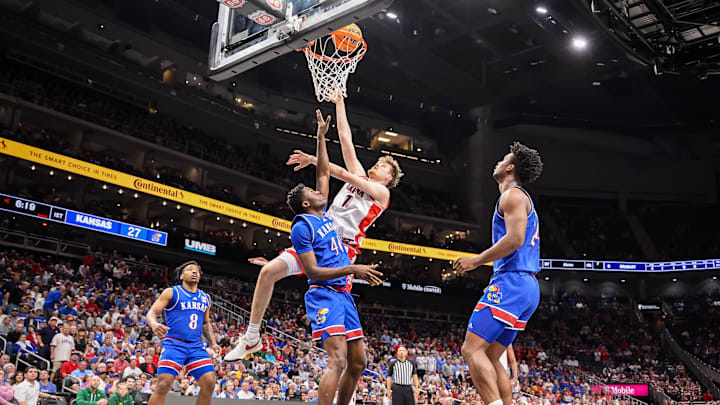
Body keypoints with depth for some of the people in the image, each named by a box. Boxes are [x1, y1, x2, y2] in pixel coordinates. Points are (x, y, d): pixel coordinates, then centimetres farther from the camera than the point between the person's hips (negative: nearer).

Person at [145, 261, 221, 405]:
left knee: (209, 383, -7)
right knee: (164, 385, -16)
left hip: (197, 346, 5)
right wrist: (154, 324, -26)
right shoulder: (171, 293, 3)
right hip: (174, 344, -4)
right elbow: (151, 313, -3)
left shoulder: (206, 298, 18)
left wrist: (213, 343, 12)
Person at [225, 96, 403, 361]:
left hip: (343, 247, -6)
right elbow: (345, 139, 25)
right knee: (268, 271, -7)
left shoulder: (382, 192, 6)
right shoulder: (360, 176, 23)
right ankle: (251, 339, 3)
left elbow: (345, 175, -7)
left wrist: (315, 160, -14)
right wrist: (340, 105, 27)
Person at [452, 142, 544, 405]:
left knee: (472, 350, -15)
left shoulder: (513, 195, -4)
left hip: (512, 283, -10)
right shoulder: (524, 200, 27)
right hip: (528, 286, 10)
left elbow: (515, 238, -18)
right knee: (490, 357, 12)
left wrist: (476, 261, -12)